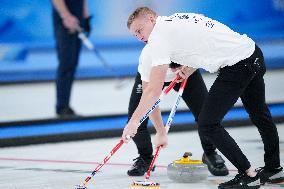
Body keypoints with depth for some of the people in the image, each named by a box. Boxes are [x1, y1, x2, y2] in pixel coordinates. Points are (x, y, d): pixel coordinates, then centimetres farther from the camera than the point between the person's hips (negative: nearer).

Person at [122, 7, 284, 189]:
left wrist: (134, 121, -9)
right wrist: (188, 68, 18)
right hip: (254, 54, 10)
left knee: (208, 124, -3)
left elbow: (154, 89, -14)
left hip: (237, 64, -10)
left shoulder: (159, 35, -10)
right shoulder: (178, 19, 17)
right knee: (259, 114, 27)